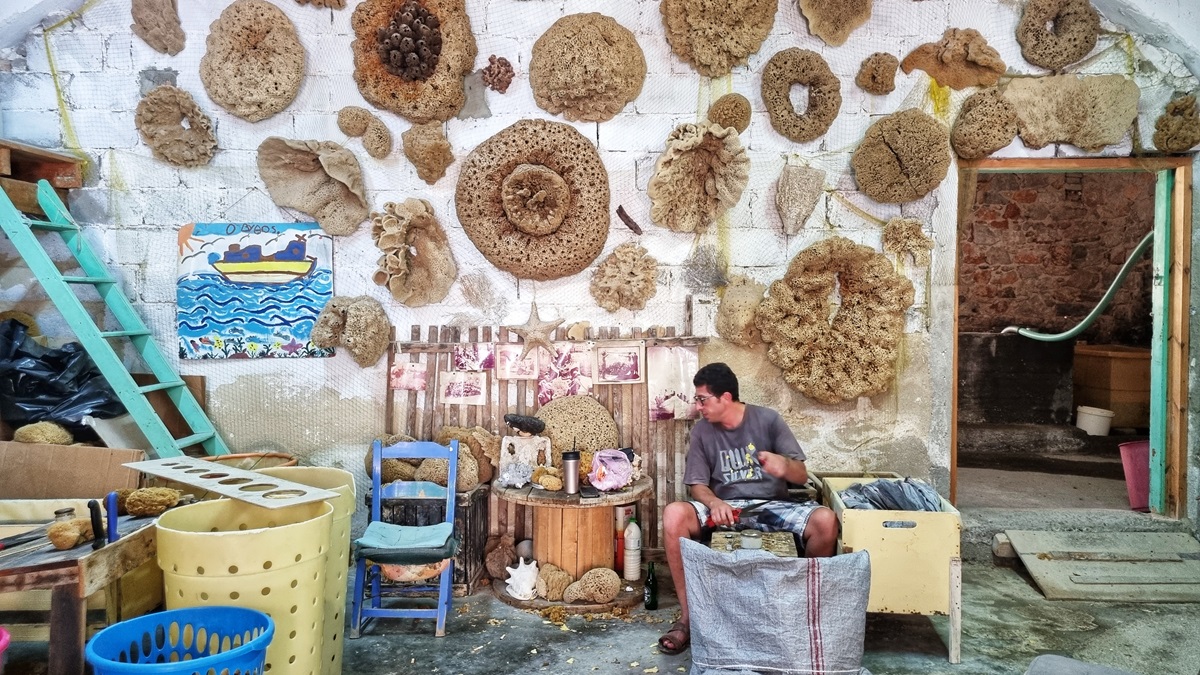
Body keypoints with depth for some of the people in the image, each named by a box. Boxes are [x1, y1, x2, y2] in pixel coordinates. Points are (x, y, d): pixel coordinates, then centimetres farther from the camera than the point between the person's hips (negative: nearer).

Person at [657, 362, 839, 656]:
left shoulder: (768, 419, -3)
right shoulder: (702, 431, 3)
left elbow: (802, 476, -4)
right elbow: (697, 485, 2)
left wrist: (784, 465, -29)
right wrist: (714, 503, -22)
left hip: (771, 506, -1)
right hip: (725, 508, 1)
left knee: (825, 520, -31)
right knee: (673, 514, -29)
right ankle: (687, 616, -20)